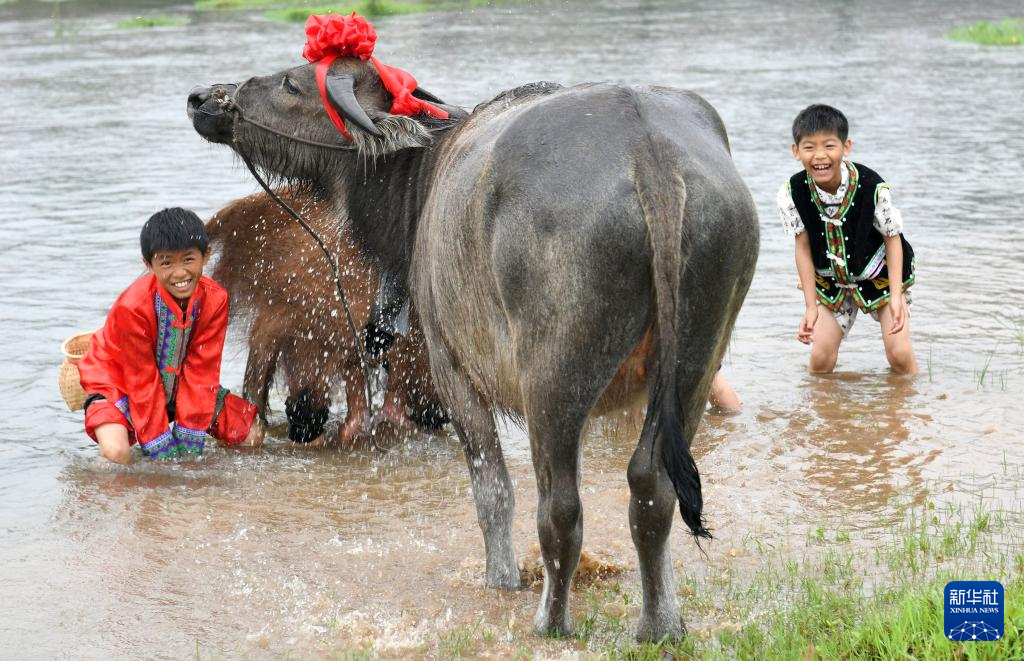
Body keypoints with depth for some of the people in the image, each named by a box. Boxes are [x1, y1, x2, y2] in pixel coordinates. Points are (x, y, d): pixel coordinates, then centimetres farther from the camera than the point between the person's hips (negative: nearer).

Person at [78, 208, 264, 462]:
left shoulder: (214, 299, -18)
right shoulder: (132, 308, -30)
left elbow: (201, 371, -14)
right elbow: (143, 382, -24)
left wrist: (191, 438, -16)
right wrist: (161, 450, -21)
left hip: (179, 388, 5)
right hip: (119, 383, -5)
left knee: (252, 434, -3)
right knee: (116, 453, -35)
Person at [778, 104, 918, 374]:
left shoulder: (872, 188, -28)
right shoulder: (792, 193, -22)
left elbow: (892, 238, -14)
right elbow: (803, 248, -11)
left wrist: (896, 295, -20)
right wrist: (811, 306, -10)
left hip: (881, 275, -2)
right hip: (831, 281, 2)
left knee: (899, 352, -8)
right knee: (821, 356, -3)